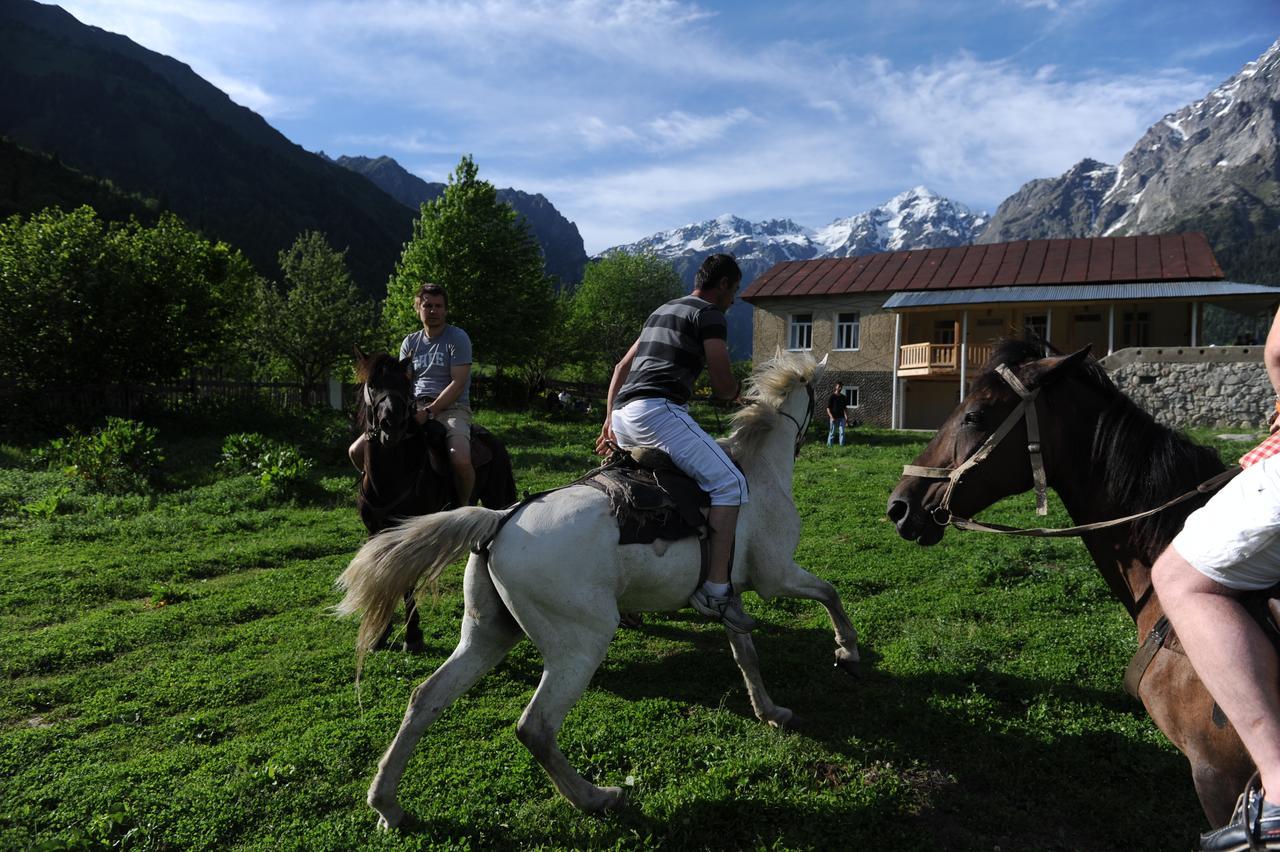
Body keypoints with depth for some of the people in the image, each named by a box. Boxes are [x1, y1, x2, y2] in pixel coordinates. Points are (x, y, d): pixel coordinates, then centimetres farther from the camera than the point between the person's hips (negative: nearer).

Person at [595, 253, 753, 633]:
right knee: (730, 484, -13)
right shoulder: (709, 315, 2)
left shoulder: (661, 311, 29)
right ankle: (715, 589, -19)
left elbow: (622, 367, 30)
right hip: (659, 410, -10)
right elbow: (722, 386, -3)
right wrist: (739, 392, 21)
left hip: (623, 416, 10)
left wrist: (609, 419, 32)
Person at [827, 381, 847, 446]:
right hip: (834, 418, -4)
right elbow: (828, 408, -7)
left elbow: (844, 407, 17)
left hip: (841, 417, 4)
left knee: (842, 432, 0)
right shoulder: (831, 397, -6)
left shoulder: (843, 397, 10)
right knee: (832, 432, 2)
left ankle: (842, 445, 5)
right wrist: (831, 417, -17)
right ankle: (829, 445, 12)